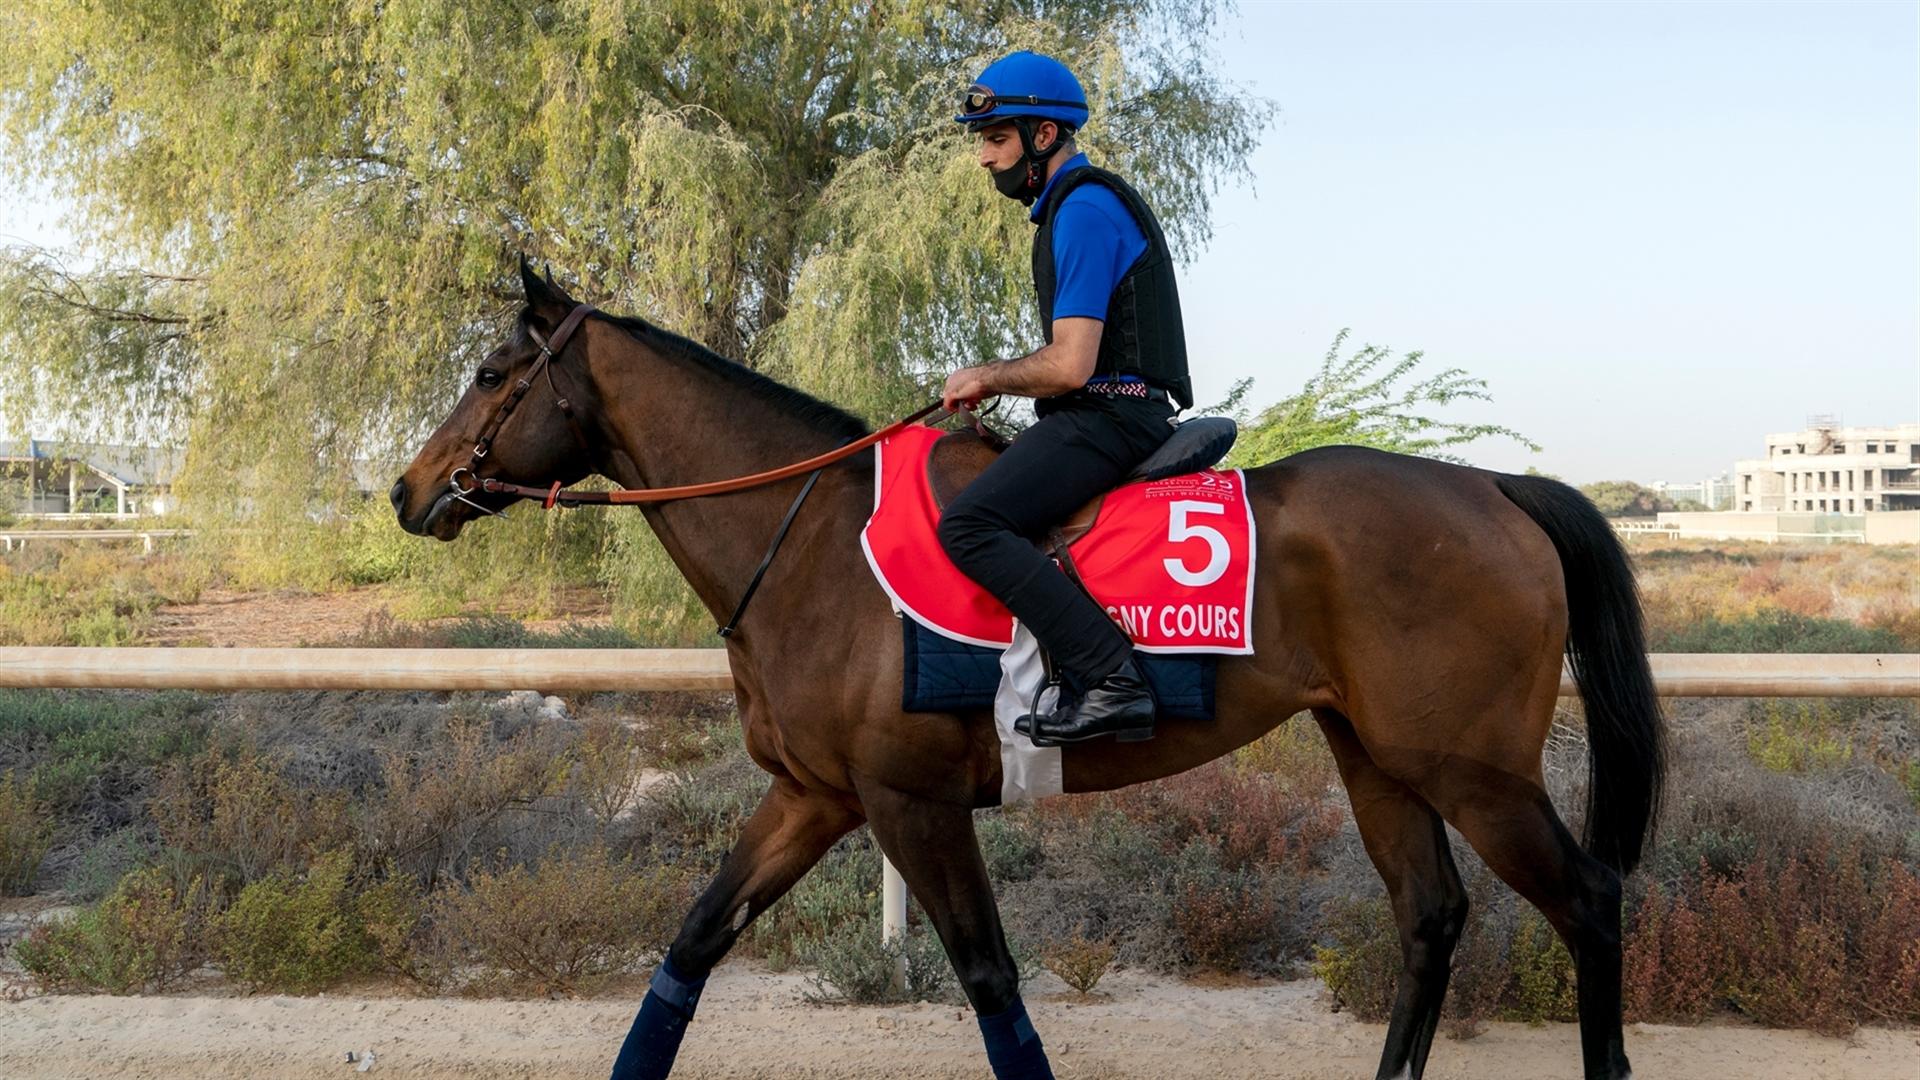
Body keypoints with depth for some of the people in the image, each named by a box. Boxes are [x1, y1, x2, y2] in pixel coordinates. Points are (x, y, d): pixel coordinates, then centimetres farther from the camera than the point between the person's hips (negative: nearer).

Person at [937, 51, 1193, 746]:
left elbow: (1069, 366, -20)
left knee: (968, 524, -24)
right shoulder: (1079, 204, 21)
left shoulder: (1083, 210, -13)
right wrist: (994, 382, 15)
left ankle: (1108, 682, -32)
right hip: (1108, 413, 11)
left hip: (1108, 416, -11)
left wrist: (987, 377, -3)